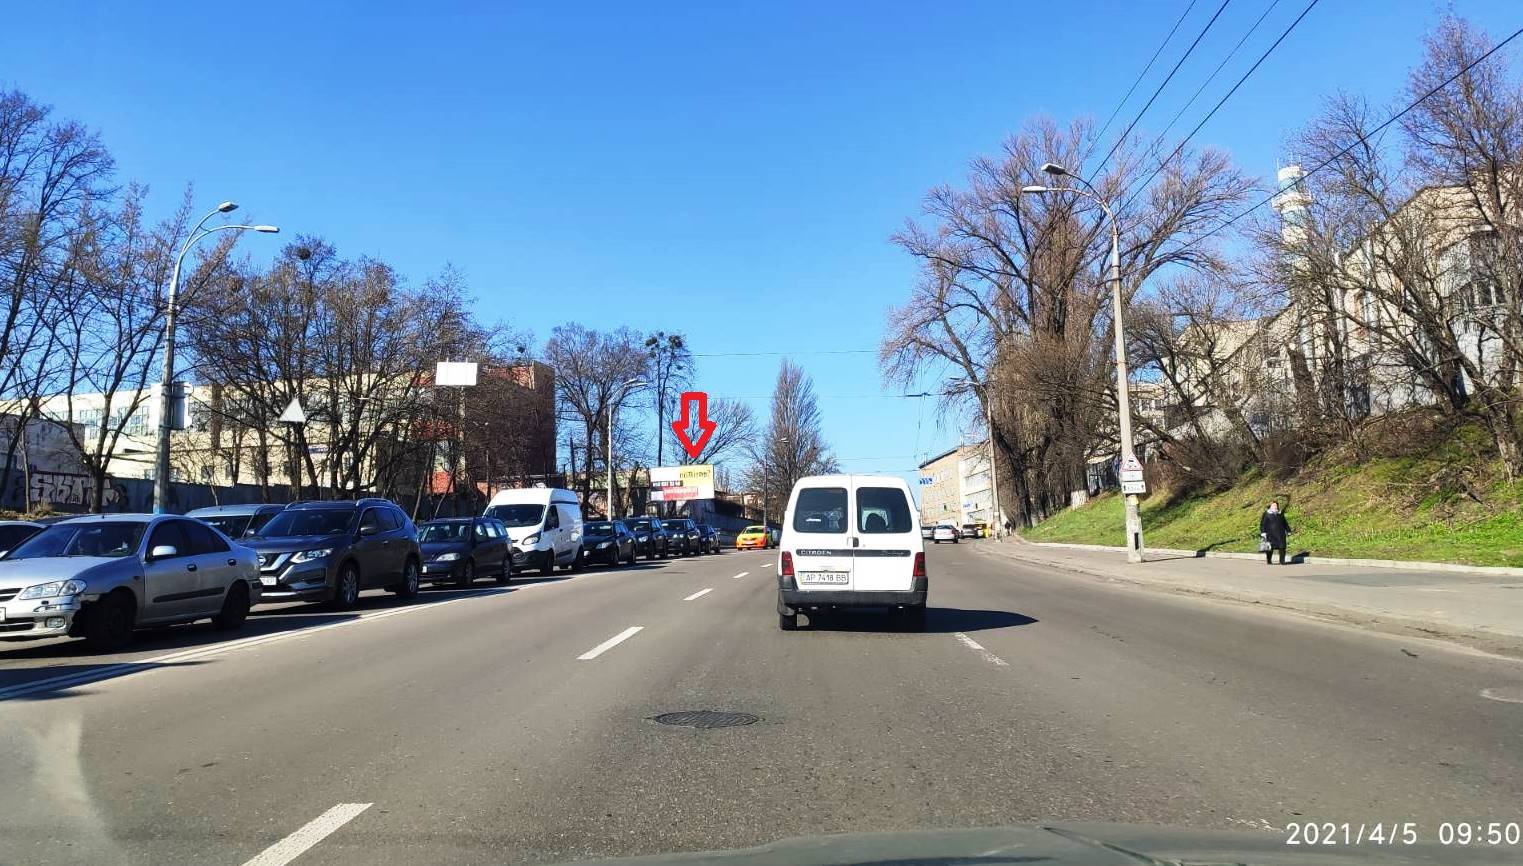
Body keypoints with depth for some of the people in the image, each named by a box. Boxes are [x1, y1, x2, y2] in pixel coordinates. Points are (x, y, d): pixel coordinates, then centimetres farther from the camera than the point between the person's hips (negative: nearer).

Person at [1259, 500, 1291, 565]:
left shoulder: (1280, 514, 15)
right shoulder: (1266, 514, 1)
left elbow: (1285, 523, 23)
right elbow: (1262, 524, -3)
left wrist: (1288, 530, 19)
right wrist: (1263, 532, -12)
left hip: (1280, 534, 4)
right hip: (1270, 534, -4)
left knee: (1282, 547, -5)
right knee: (1270, 547, 2)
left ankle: (1282, 561, 2)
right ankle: (1269, 561, 14)